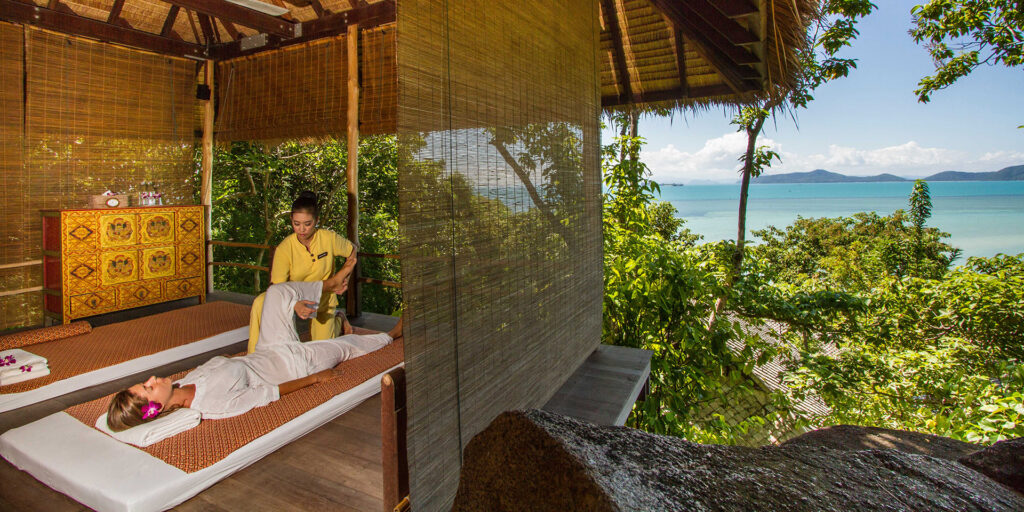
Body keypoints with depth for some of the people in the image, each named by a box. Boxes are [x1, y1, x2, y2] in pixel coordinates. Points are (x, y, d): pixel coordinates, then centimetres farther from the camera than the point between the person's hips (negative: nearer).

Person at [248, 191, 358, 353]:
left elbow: (352, 251, -1)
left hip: (323, 300, 1)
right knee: (260, 303, -29)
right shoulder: (284, 249, -25)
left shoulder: (329, 238, -22)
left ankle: (338, 321, 33)